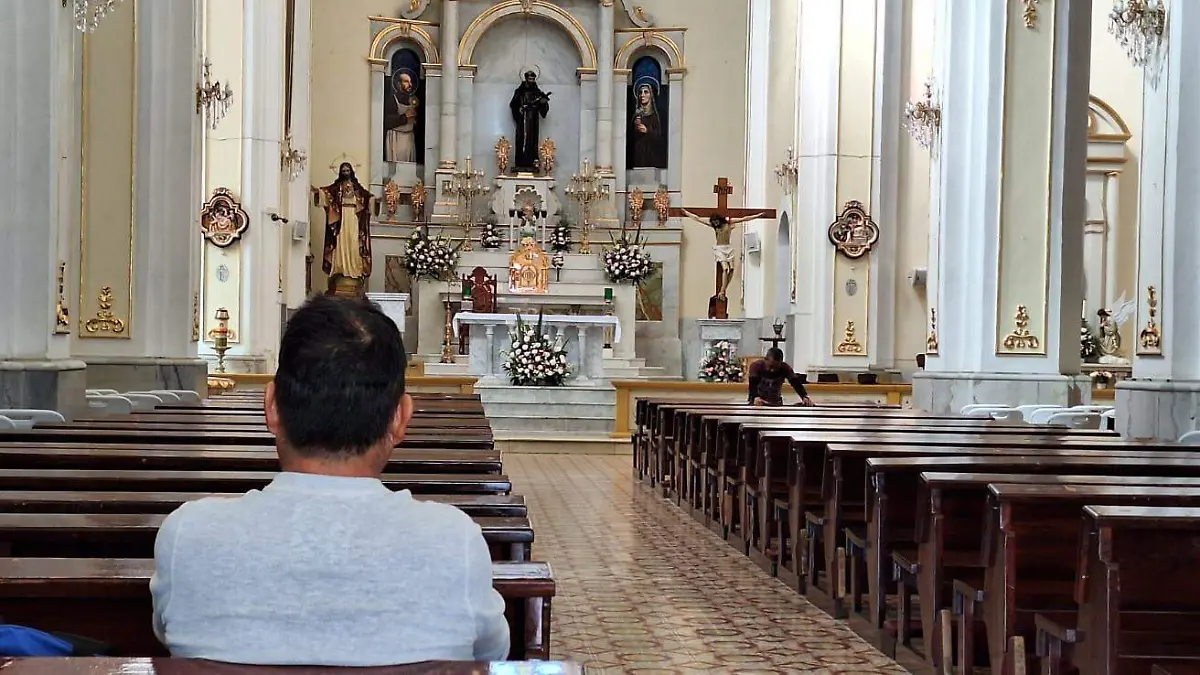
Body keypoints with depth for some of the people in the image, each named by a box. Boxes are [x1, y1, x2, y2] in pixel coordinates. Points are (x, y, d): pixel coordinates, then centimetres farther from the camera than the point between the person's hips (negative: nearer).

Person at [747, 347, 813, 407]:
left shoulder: (785, 368, -15)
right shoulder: (757, 366, -21)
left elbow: (796, 382, -26)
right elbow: (753, 384, -33)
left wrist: (804, 396, -44)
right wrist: (756, 397, -54)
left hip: (776, 404, 2)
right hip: (758, 403, -2)